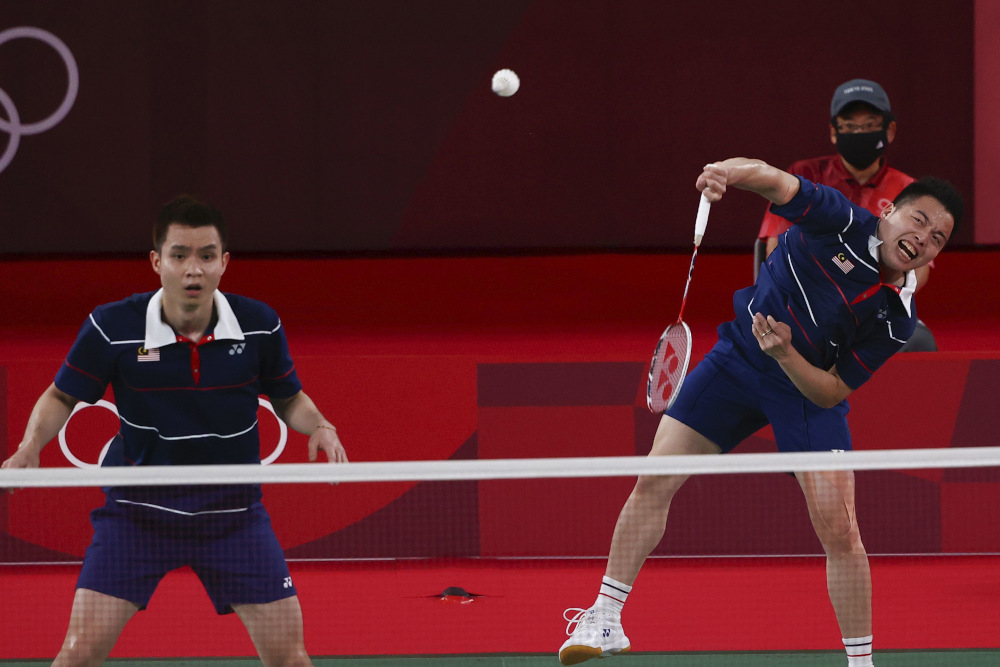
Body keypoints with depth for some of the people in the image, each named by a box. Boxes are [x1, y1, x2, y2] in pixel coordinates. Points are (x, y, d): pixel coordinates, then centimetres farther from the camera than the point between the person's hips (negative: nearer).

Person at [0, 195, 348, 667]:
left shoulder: (259, 326, -9)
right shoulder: (111, 328, -14)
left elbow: (287, 398, 9)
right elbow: (62, 397, 1)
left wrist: (319, 426, -12)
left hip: (232, 513, 1)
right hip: (137, 511, -1)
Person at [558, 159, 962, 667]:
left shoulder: (897, 317, -16)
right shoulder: (841, 224, -19)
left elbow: (832, 392, -14)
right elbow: (775, 182, -32)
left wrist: (786, 354, -32)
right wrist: (729, 172, -55)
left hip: (807, 386, 0)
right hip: (738, 356, 1)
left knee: (838, 530, -13)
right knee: (654, 481, -3)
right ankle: (605, 620, 10)